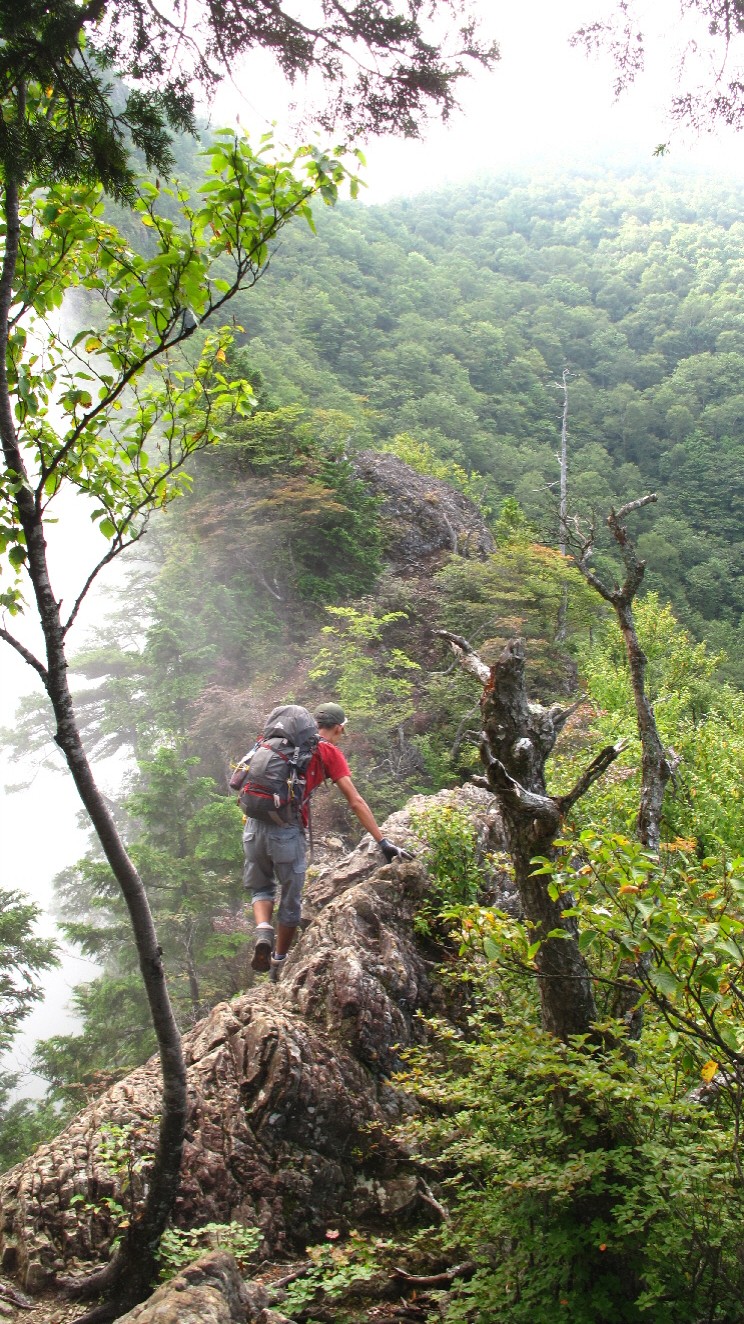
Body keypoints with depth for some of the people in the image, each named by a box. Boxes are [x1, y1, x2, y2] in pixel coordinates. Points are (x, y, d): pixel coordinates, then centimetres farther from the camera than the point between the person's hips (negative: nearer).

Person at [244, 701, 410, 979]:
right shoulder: (329, 753, 6)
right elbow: (355, 802, 1)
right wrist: (383, 842, 1)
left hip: (254, 823, 4)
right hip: (287, 830, -4)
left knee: (261, 887, 24)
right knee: (291, 900, 15)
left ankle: (263, 932, 0)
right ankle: (279, 963, 24)